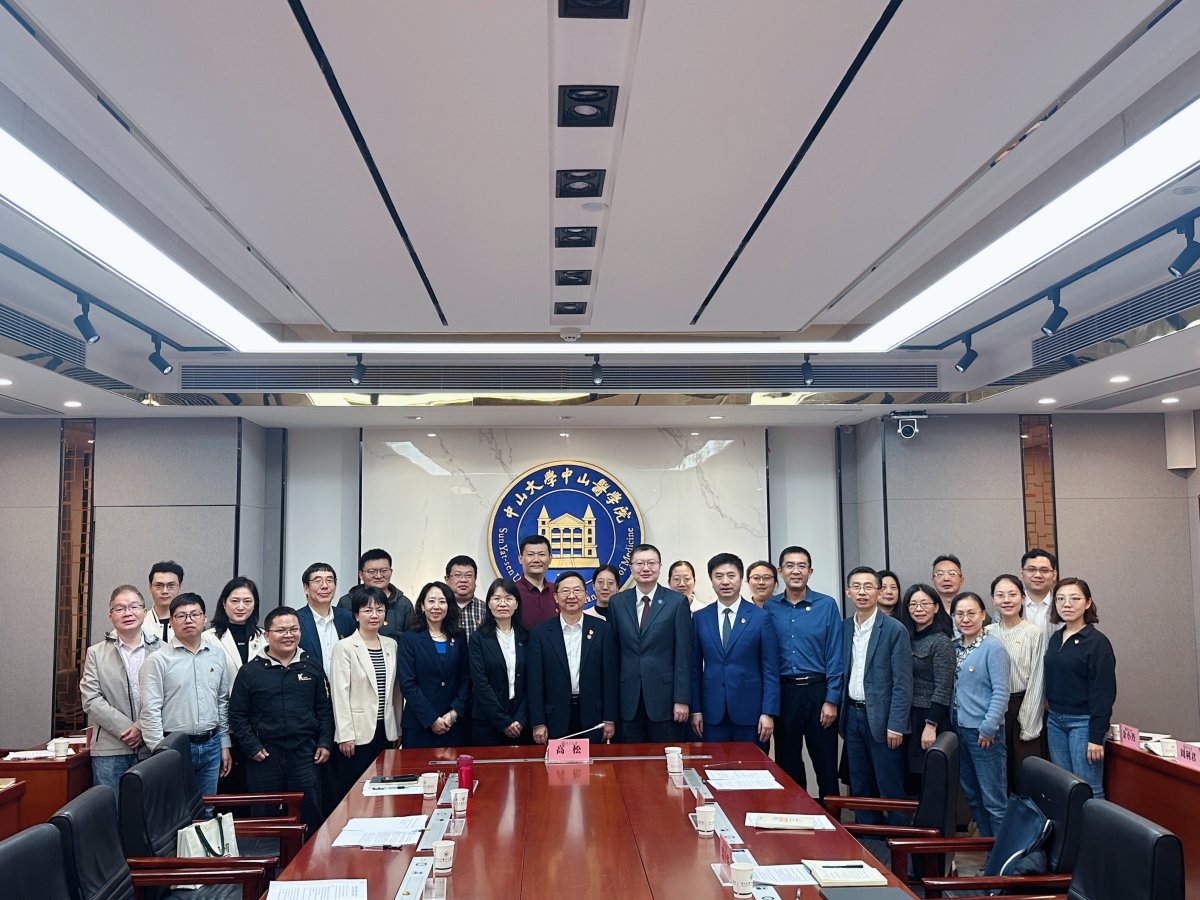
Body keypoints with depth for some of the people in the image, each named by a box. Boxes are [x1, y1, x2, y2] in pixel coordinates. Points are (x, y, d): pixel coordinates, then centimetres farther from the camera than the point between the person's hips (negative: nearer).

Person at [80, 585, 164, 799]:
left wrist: (143, 728, -12)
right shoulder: (96, 653, 7)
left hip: (151, 747, 0)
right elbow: (91, 700, -2)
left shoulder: (161, 651, 4)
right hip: (109, 750, 0)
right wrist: (124, 728, -11)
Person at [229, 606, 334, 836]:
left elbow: (325, 709, 11)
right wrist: (251, 747, -5)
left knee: (310, 818, 4)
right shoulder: (251, 670, 0)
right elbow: (237, 714, 3)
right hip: (265, 757, -1)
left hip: (305, 754, 1)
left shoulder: (312, 666, 6)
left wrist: (325, 742, 3)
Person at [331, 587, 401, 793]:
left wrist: (398, 728, 11)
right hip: (358, 731, -5)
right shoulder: (344, 647, -7)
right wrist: (345, 735, -12)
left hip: (386, 730, 5)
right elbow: (340, 694, -9)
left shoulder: (391, 645, 8)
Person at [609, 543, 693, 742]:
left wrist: (682, 699, -8)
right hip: (628, 699, 2)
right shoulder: (617, 602, 7)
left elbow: (683, 654, -3)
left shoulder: (677, 601, -1)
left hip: (664, 696, -2)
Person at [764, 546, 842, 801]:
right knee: (787, 763, 11)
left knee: (826, 763, 4)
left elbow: (834, 656, -3)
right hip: (783, 692, 2)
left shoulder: (827, 605, -2)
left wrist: (831, 699, -8)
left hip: (818, 690, -2)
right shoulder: (769, 608, 4)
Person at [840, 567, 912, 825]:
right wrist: (842, 716, 8)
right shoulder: (844, 628, 7)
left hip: (882, 718, -5)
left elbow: (902, 683, -11)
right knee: (860, 786, 13)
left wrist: (896, 725, -15)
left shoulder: (895, 630, -9)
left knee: (891, 787, 3)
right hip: (852, 715, 5)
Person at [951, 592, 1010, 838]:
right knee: (972, 796, 16)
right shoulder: (954, 647, 9)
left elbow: (1001, 692, -14)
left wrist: (988, 728, -16)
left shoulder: (993, 647, -11)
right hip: (959, 729, 7)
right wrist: (951, 723, 8)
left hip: (984, 733, -7)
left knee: (993, 800, -1)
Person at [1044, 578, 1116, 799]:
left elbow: (1104, 693, -12)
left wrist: (1096, 737, -15)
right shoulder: (1055, 639, 9)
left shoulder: (1097, 642, -10)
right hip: (1055, 721, 6)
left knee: (1088, 790, -4)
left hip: (1083, 722, -6)